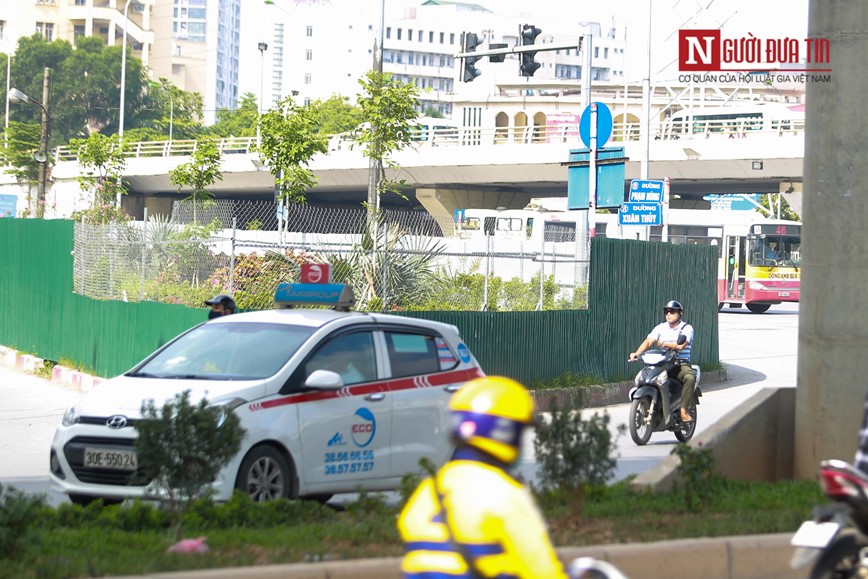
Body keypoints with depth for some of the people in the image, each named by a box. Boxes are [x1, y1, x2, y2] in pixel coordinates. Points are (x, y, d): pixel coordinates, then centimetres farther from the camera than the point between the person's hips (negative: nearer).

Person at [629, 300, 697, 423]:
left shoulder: (687, 328, 2)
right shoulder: (660, 328, 13)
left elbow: (681, 345, -16)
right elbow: (648, 341, -2)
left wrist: (664, 343, -14)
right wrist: (637, 353, -19)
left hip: (681, 363, -4)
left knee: (690, 377, -36)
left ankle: (683, 409, -26)